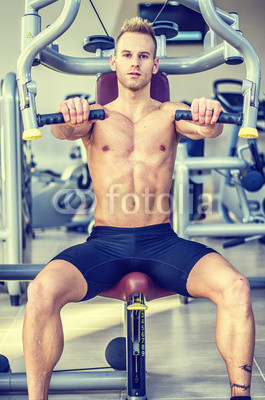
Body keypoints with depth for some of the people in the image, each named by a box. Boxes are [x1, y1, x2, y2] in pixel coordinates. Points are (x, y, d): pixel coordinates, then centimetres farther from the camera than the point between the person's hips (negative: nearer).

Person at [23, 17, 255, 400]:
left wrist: (209, 118, -35)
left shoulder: (171, 113, 12)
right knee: (42, 290, -28)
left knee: (236, 287, -26)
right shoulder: (95, 115, 12)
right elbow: (63, 130, -11)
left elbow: (205, 128, -9)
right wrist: (69, 119, -36)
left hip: (161, 240, 0)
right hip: (105, 240, 0)